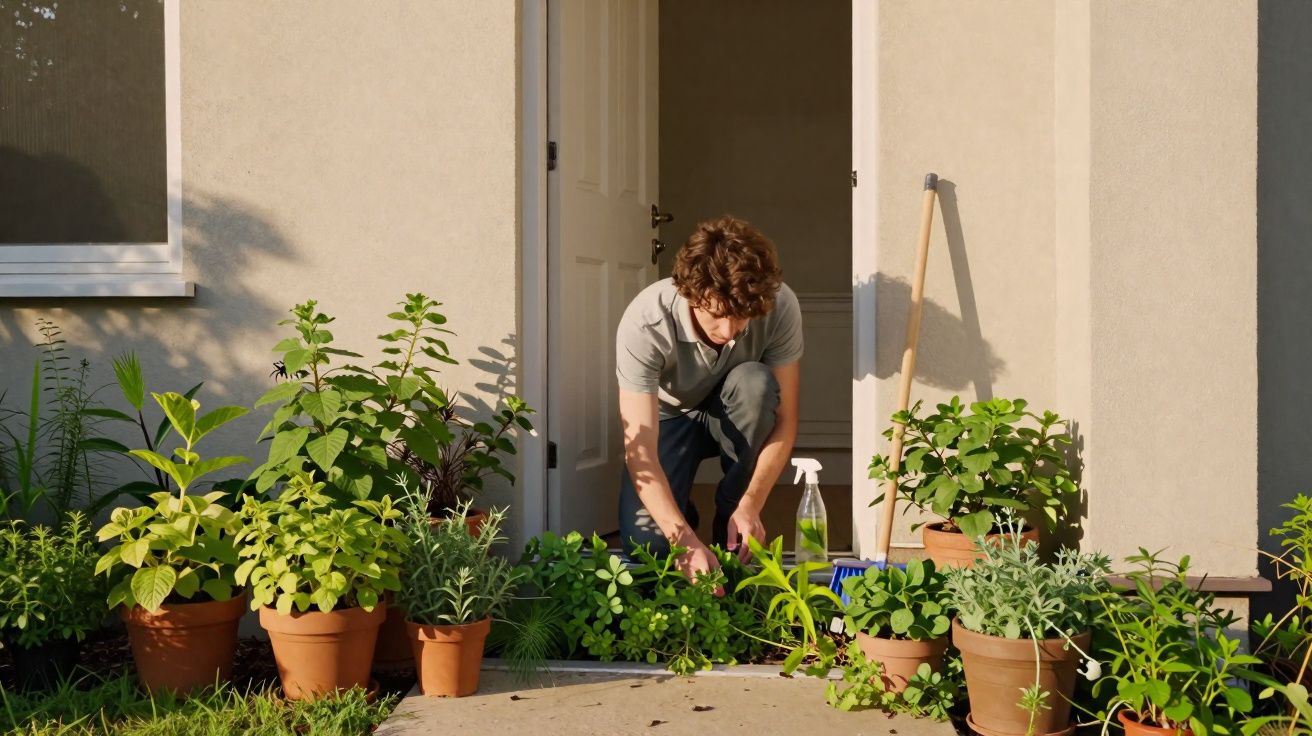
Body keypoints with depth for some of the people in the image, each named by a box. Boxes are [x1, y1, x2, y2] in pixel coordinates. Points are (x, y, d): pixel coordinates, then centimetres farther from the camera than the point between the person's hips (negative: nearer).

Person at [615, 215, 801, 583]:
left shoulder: (780, 307, -30)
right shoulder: (645, 323, -36)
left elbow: (784, 418, -22)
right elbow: (639, 450, -37)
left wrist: (750, 507, -35)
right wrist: (684, 539, -48)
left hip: (737, 420, 2)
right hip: (669, 417, -2)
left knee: (755, 382, -35)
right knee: (646, 543, -25)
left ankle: (732, 517, -14)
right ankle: (683, 517, 12)